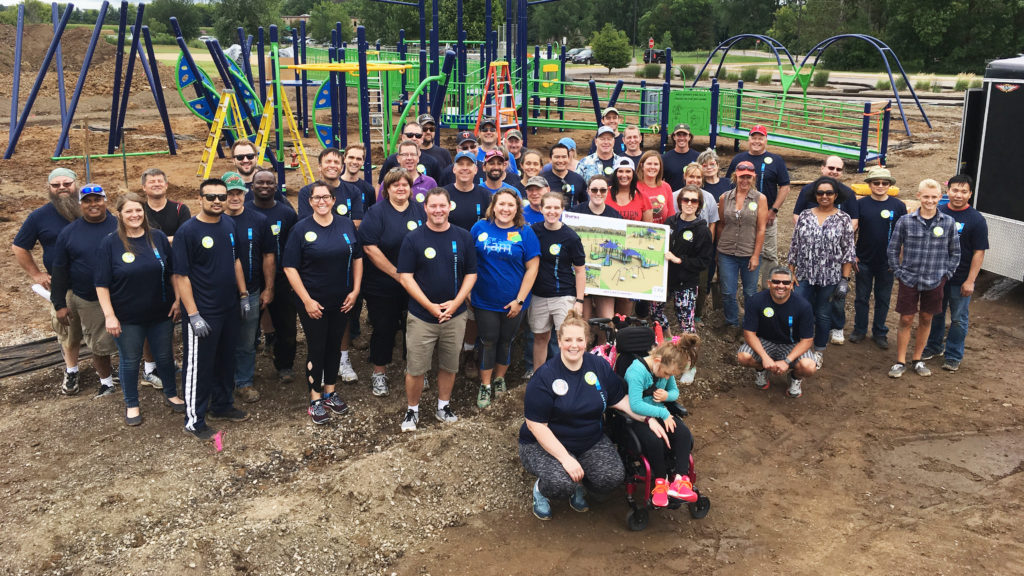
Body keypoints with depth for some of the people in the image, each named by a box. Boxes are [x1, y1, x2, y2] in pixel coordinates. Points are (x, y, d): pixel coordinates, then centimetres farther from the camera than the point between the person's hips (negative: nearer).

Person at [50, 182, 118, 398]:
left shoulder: (119, 227, -2)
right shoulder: (69, 233, 1)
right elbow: (59, 270, 4)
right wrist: (60, 305, 1)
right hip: (85, 301, 1)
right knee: (98, 343, 9)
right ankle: (106, 381, 25)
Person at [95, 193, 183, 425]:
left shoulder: (158, 238, 0)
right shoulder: (110, 243, -7)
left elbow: (174, 272, 7)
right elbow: (102, 284, -8)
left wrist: (177, 300, 1)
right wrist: (109, 315, -13)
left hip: (161, 313, 2)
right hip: (127, 317, -2)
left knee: (165, 356, 16)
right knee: (130, 361, 11)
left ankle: (171, 395, 36)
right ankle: (131, 405, 28)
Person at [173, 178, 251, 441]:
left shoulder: (229, 224, 5)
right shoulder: (187, 231, -15)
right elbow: (180, 276, -16)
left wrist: (243, 295, 12)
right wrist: (193, 315, -20)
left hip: (229, 309, 7)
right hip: (203, 313, -7)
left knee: (226, 360, 19)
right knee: (198, 366, 3)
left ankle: (222, 406, 36)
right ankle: (194, 420, 15)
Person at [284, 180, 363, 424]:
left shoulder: (347, 225, 1)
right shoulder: (301, 229, -9)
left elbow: (357, 258, 8)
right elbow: (290, 267, -10)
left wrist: (355, 290, 0)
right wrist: (307, 300, -15)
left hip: (341, 301, 3)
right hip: (313, 302, -3)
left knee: (334, 346, 14)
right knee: (316, 348, 4)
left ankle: (330, 392, 31)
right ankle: (315, 399, 18)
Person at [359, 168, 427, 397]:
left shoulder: (420, 211, 5)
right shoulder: (376, 212, -7)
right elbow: (369, 247, -15)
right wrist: (396, 273, -16)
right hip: (383, 286, -3)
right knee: (384, 328, 6)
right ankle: (378, 374, 23)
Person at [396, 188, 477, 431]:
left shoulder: (463, 237, 3)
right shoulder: (413, 238, -4)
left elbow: (471, 274, 5)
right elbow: (405, 277, -7)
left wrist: (456, 302, -10)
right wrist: (430, 306, -14)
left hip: (455, 316, 2)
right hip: (421, 317, -2)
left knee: (449, 366, 14)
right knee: (415, 368, 3)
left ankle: (444, 406, 32)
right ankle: (412, 410, 21)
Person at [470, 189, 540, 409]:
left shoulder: (525, 232, -7)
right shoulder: (480, 228, -3)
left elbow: (532, 268, -6)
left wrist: (520, 300, -10)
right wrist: (468, 293, -2)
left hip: (513, 302, 0)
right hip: (485, 300, 0)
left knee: (505, 341, 15)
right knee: (488, 342, 7)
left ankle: (499, 378, 36)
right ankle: (485, 385, 20)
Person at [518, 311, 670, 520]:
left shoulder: (599, 366, 0)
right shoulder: (545, 376, -16)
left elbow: (621, 400, 8)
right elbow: (536, 425, -17)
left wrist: (649, 419, -8)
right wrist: (565, 458, -24)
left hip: (591, 442, 5)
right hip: (546, 444, -4)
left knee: (613, 477, -21)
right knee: (560, 484, -32)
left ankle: (579, 486, 13)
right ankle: (540, 489, 7)